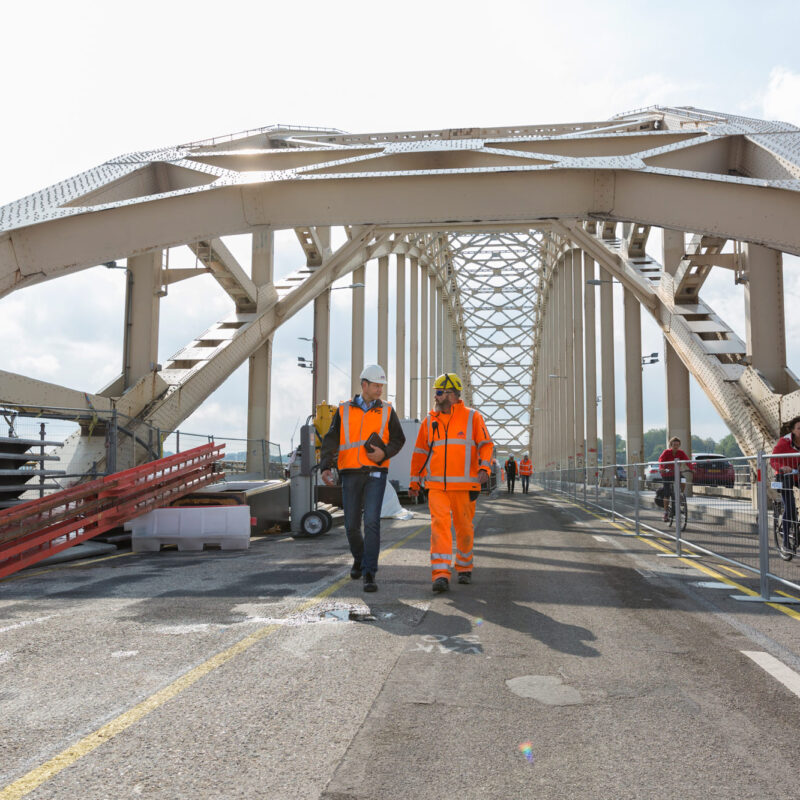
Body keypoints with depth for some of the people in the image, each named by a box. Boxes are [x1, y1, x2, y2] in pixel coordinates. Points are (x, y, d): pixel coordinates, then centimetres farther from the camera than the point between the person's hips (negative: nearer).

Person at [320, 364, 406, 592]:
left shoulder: (386, 411, 7)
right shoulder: (344, 411, 6)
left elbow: (398, 439, 11)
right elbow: (331, 440, 2)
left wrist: (384, 453, -10)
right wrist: (326, 466, -13)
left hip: (375, 473, -1)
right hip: (350, 474, 1)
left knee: (372, 522, -14)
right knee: (352, 525, 8)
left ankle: (369, 574, -9)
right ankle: (359, 559, 37)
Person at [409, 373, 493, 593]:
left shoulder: (472, 417, 2)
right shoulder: (430, 421, 10)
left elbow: (486, 445, -1)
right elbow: (420, 452, 16)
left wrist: (484, 468, -18)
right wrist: (415, 481, 16)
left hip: (464, 486, -1)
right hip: (437, 486, 2)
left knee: (464, 527, 9)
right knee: (439, 525, -12)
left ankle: (464, 568, 30)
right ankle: (441, 575, -14)